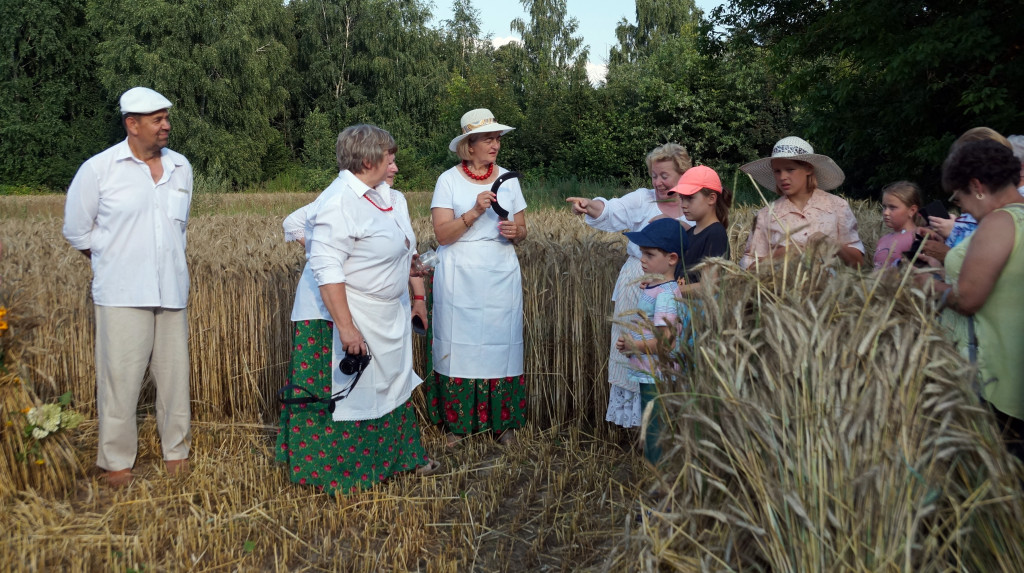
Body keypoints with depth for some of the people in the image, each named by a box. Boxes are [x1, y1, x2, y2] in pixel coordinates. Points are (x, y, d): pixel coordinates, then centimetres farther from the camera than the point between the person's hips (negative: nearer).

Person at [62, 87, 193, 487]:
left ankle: (176, 449, 25)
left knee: (174, 373, 9)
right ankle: (116, 460, 16)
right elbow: (76, 229, 6)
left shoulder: (181, 168, 5)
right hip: (122, 294, -3)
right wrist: (113, 264, 11)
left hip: (172, 291, 3)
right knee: (121, 377, 1)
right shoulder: (99, 169, -4)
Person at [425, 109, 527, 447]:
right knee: (460, 344, 1)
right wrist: (475, 212, -22)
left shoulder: (508, 180, 8)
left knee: (501, 344, 4)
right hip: (459, 278, -2)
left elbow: (522, 231, 11)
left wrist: (514, 232, -12)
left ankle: (503, 422, 16)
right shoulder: (449, 180, -2)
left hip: (501, 276, 3)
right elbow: (442, 234, -11)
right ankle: (458, 422, 15)